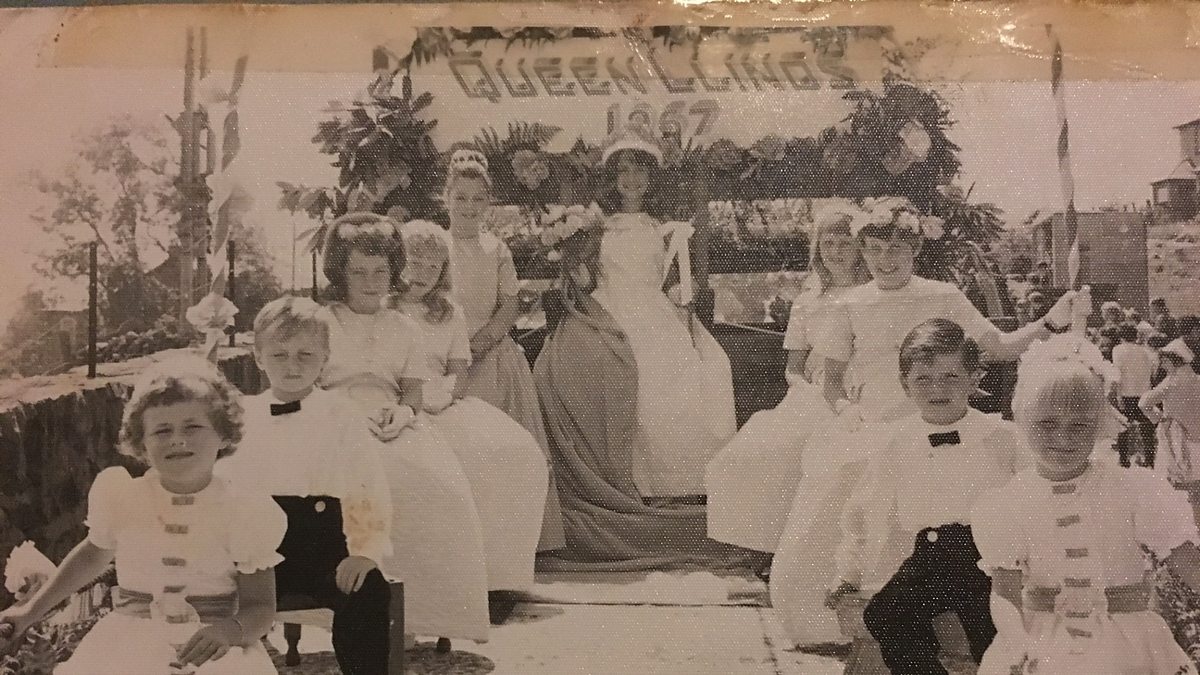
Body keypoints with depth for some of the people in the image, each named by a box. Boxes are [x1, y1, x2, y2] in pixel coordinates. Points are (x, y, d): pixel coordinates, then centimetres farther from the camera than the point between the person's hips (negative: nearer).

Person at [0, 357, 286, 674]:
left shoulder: (243, 512, -7)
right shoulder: (121, 496, 1)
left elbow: (260, 606, -4)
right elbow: (94, 553, 22)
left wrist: (230, 630, -25)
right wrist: (31, 610, 17)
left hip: (215, 646, -2)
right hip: (130, 640, 2)